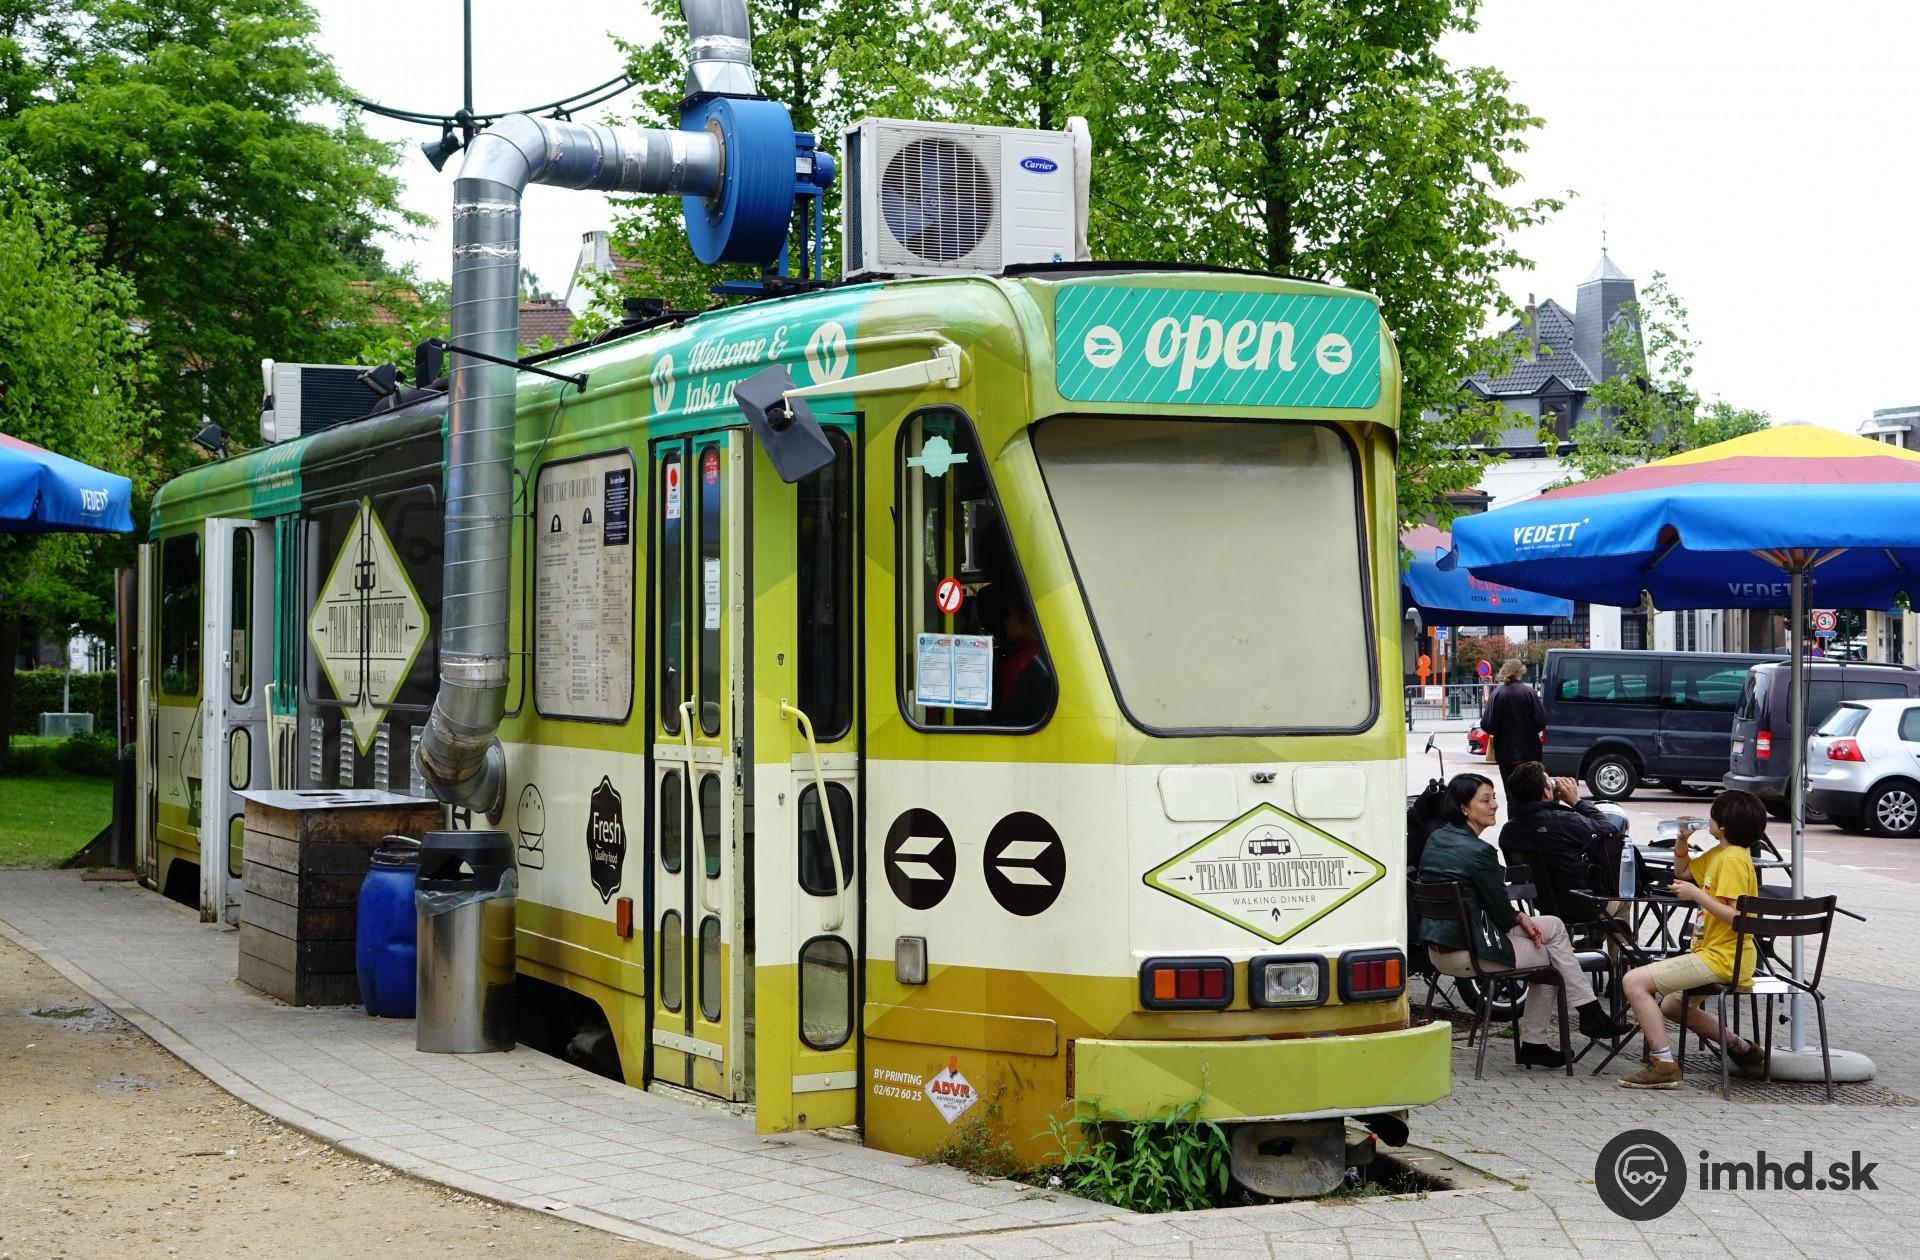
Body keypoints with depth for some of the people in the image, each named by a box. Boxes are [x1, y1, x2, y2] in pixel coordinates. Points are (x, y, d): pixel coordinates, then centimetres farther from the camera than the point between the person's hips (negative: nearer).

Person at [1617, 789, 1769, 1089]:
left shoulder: (1733, 859, -18)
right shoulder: (1719, 854, 12)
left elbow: (1736, 917, -26)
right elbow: (1683, 872, 28)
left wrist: (1697, 895, -24)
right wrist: (1682, 841, 11)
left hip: (1721, 959, -11)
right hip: (1715, 953, 11)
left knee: (1635, 981, -20)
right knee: (1671, 1006, 31)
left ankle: (1663, 1064, -20)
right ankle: (1740, 1048, 27)